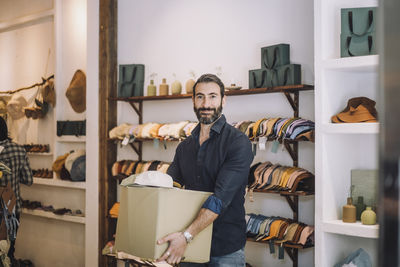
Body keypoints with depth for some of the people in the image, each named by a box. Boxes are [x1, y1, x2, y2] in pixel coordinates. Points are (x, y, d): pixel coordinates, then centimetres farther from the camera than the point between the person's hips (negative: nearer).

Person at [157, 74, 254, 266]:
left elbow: (221, 197, -21)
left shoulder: (238, 143, -12)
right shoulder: (184, 146, 9)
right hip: (191, 246, 5)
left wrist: (186, 235, -29)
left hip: (226, 250, -5)